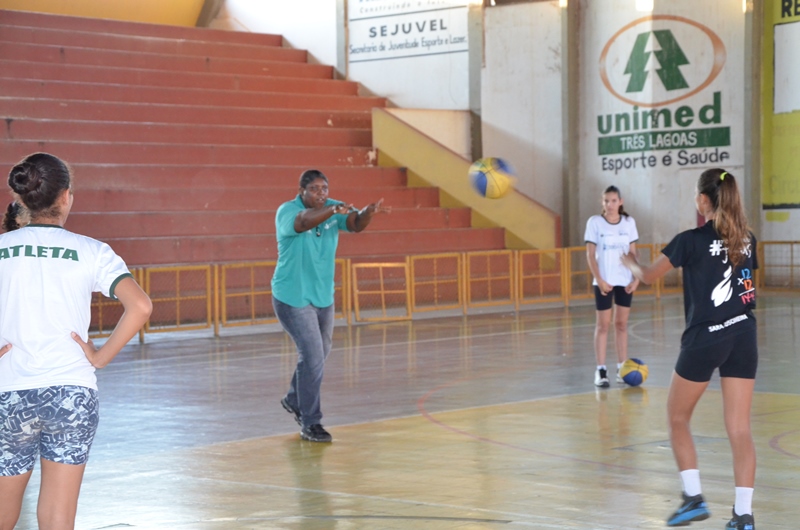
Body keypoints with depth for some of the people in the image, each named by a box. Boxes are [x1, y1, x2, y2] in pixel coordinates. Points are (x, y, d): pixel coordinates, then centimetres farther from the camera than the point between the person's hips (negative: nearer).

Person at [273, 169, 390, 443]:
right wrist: (333, 210, -60)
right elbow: (304, 221, -41)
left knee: (318, 355, 20)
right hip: (293, 298, -6)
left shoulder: (333, 208, -4)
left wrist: (368, 212, -45)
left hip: (323, 297, 7)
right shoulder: (287, 211, -18)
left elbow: (355, 224, -21)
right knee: (313, 356, -12)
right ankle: (310, 423, -1)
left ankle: (294, 400, 44)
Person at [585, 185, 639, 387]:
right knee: (603, 324, 0)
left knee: (622, 323, 7)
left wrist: (636, 277, -3)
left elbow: (633, 252, 7)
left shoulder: (629, 222, 3)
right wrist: (599, 279, -13)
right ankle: (601, 370, 1)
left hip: (625, 280, 3)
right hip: (604, 281, -3)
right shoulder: (595, 222, -5)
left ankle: (622, 368, 11)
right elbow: (590, 254, -5)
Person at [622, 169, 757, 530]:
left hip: (704, 339, -4)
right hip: (744, 337, 4)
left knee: (677, 419, 15)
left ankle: (694, 498, 10)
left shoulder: (692, 241, -8)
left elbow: (649, 276, 4)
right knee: (739, 430, 3)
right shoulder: (746, 239, 5)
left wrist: (631, 264, 24)